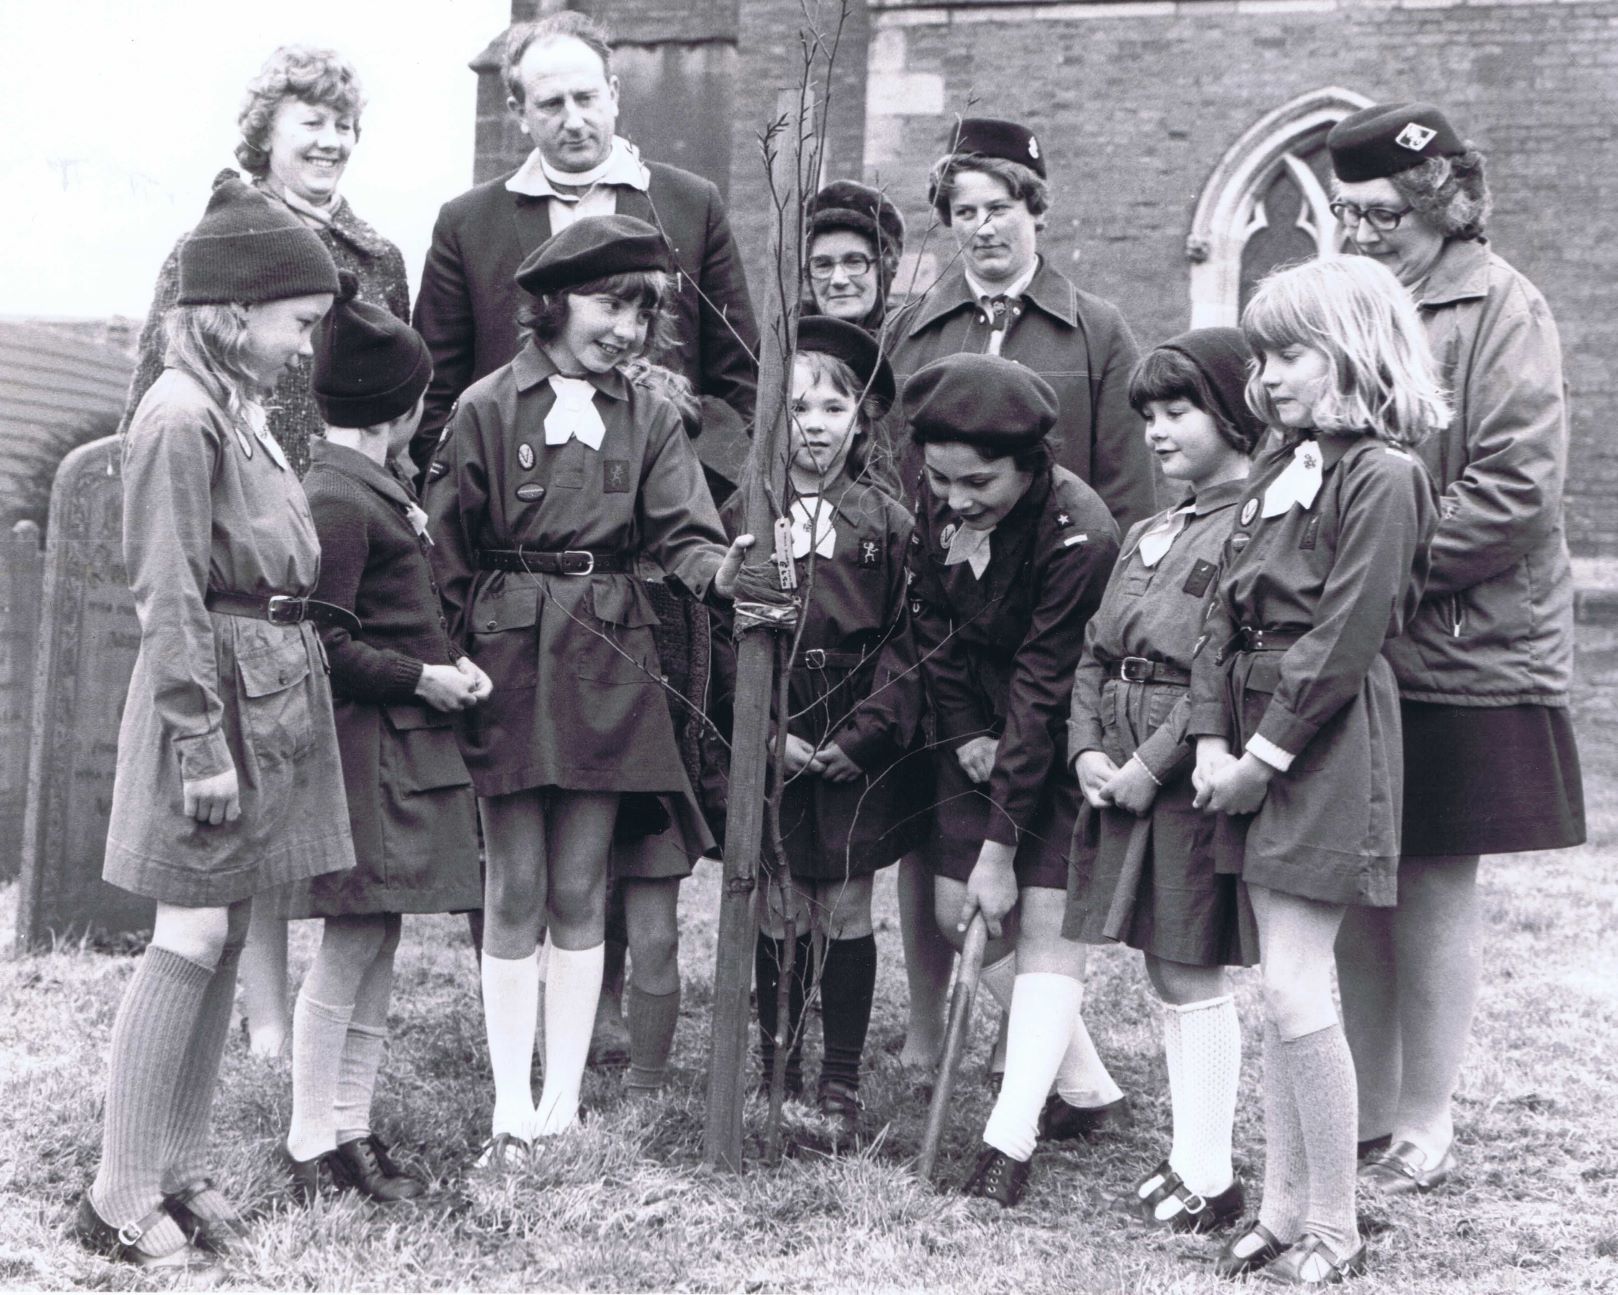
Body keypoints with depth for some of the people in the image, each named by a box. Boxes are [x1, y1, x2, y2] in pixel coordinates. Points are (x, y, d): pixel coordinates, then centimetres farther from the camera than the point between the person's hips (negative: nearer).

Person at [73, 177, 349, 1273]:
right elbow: (171, 599, -18)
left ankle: (182, 1165, 20)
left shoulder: (243, 409, 13)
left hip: (277, 691, 9)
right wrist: (201, 744, -19)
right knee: (193, 936, -6)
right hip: (218, 692, -9)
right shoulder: (181, 419, -15)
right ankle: (122, 1195, 3)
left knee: (228, 933, 11)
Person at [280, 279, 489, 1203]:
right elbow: (325, 643, -19)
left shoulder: (379, 487, 15)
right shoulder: (339, 501, -16)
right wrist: (422, 680, -15)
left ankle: (353, 1129, 20)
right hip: (365, 747, -10)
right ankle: (313, 1147, 6)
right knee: (352, 946, -4)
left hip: (407, 746, 10)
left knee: (378, 948, 12)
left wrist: (451, 661, 8)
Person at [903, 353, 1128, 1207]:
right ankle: (1089, 1092, 19)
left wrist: (1000, 845, -25)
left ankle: (1010, 1141, -9)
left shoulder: (1079, 536, -29)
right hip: (981, 722, 7)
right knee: (957, 911, 6)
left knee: (1046, 920, -12)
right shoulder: (936, 504, -9)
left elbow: (1043, 695, -27)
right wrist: (964, 732, -6)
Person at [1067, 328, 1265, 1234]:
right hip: (1127, 780, 9)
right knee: (1170, 977, 15)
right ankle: (1189, 1158, 26)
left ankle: (1211, 1178, 10)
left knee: (1194, 979, -2)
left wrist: (1151, 765, -18)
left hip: (1195, 784, -8)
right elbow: (1095, 655, 15)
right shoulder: (1147, 536, 15)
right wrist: (1089, 751, 0)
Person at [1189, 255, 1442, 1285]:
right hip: (1259, 737, 9)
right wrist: (1212, 738, 1)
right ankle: (1284, 1211, 20)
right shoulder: (1279, 469, 15)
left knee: (1296, 990, -8)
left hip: (1332, 741, -8)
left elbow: (1343, 640, -17)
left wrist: (1266, 754, -14)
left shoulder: (1382, 476, -12)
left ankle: (1335, 1229, 5)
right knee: (1282, 990, 12)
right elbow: (1229, 610, 11)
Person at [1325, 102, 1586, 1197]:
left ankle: (1427, 1128, 19)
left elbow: (1514, 491, -16)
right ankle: (1368, 1116, 24)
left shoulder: (1501, 308, -9)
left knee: (1433, 892, 5)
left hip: (1460, 654, -5)